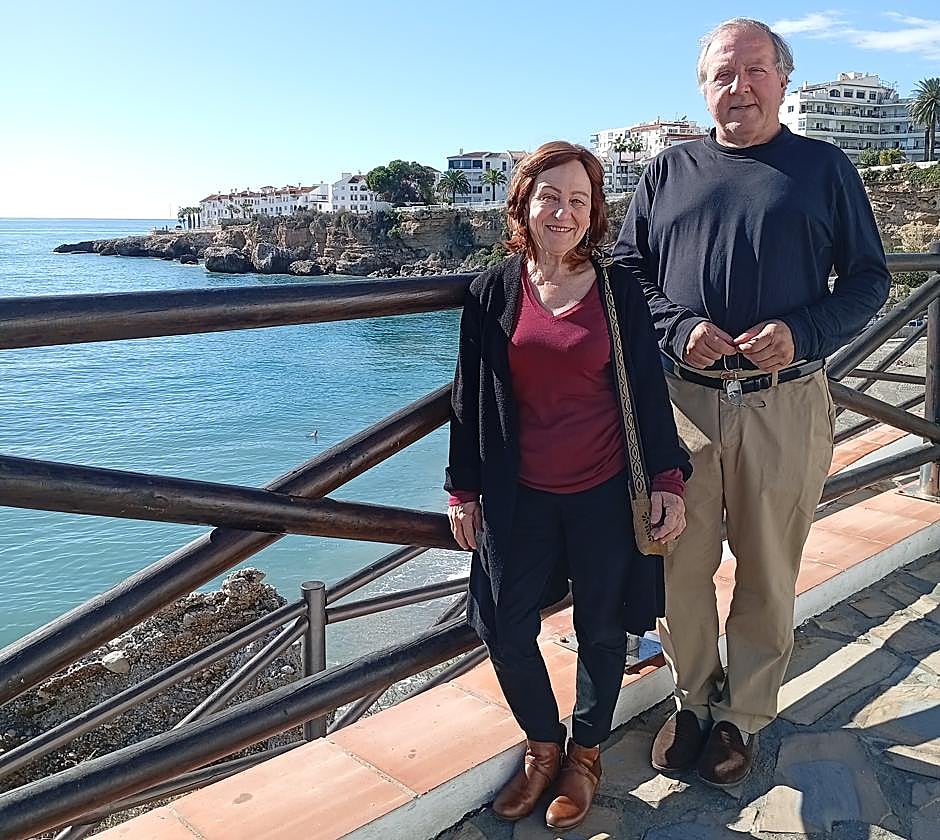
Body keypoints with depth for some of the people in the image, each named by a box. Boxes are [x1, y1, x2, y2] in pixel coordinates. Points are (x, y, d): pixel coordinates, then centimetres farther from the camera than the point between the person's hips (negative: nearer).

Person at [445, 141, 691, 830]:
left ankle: (585, 755, 35)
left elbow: (650, 391, 1)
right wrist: (464, 490, 5)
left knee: (602, 630, 11)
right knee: (506, 629, 3)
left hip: (605, 491, -1)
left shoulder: (619, 291, -2)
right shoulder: (493, 292, 0)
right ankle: (543, 747, 30)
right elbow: (470, 397, 4)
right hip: (520, 494, 1)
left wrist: (668, 480, -4)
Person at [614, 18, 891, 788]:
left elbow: (869, 279, 6)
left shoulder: (825, 167, 8)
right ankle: (693, 699, 30)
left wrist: (802, 333, -13)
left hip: (784, 406, -1)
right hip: (682, 399, 2)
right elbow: (627, 266, 8)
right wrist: (677, 327, -11)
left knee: (767, 572, 9)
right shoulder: (670, 170, 12)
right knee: (681, 565, 8)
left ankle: (744, 717, 29)